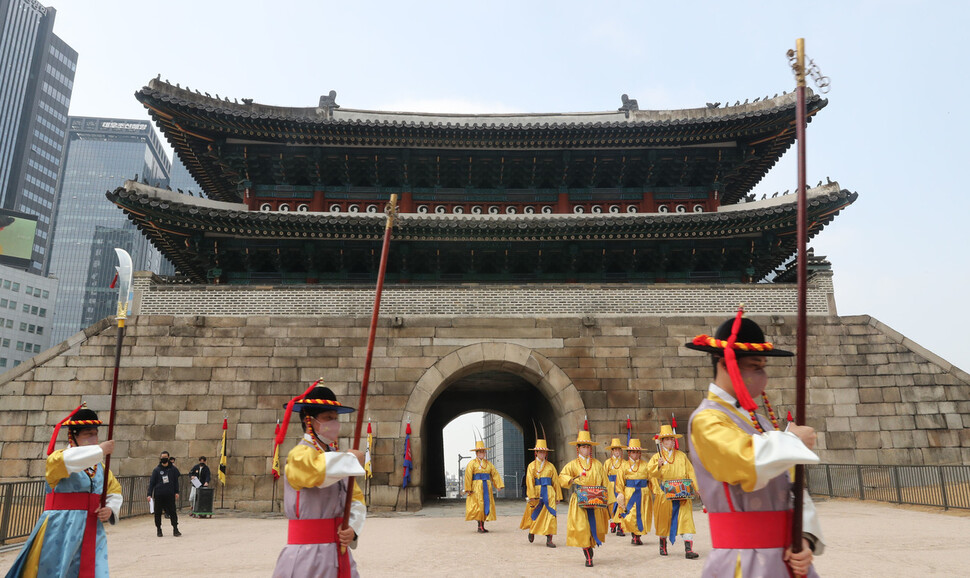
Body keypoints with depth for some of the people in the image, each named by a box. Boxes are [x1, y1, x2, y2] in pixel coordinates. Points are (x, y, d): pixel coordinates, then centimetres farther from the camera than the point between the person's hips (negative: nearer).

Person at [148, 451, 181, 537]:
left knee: (172, 512, -3)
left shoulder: (173, 469, 5)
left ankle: (175, 529, 2)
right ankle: (158, 529, 21)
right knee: (158, 513, 7)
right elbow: (151, 482, 3)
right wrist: (149, 494, -4)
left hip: (170, 495, 0)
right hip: (158, 495, 0)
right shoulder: (156, 470, 2)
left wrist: (176, 492, 6)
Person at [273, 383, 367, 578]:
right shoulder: (299, 456, -12)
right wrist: (353, 459, -17)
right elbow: (320, 468, -35)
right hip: (309, 555, -7)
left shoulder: (336, 459, 12)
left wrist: (353, 528, -8)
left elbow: (356, 498, 10)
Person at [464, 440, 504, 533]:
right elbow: (468, 476, -7)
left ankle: (482, 526, 11)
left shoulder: (488, 463, 15)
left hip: (487, 488, 5)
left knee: (487, 505, 4)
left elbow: (495, 474, 14)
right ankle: (480, 527, -4)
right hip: (476, 487, -5)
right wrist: (468, 489, -13)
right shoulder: (472, 463, -1)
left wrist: (499, 485, 4)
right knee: (478, 505, -9)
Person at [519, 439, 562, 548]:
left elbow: (556, 482, 10)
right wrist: (532, 496, -14)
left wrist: (558, 496, 7)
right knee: (535, 514, 10)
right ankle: (532, 531, 39)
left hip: (549, 494, 1)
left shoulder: (550, 466, 9)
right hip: (536, 493, -1)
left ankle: (549, 540, -3)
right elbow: (529, 481, -5)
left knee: (550, 515, -7)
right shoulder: (531, 466, 3)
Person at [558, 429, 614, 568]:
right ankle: (588, 557, -3)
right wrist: (571, 480, -20)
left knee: (595, 527, 5)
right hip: (580, 502, -2)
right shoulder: (573, 464, 3)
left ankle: (591, 547, 29)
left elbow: (605, 483, 10)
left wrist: (605, 497, 2)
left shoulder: (597, 464, 9)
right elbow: (562, 477, -2)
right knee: (582, 528, -10)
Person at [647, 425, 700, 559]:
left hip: (682, 494, 1)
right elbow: (650, 470, -11)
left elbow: (690, 473, 10)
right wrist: (658, 466, -31)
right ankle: (663, 544, 30)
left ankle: (688, 550, -11)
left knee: (686, 520, -9)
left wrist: (696, 488, 0)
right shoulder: (657, 457, 4)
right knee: (664, 520, 9)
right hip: (664, 494, -1)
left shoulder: (682, 456, 11)